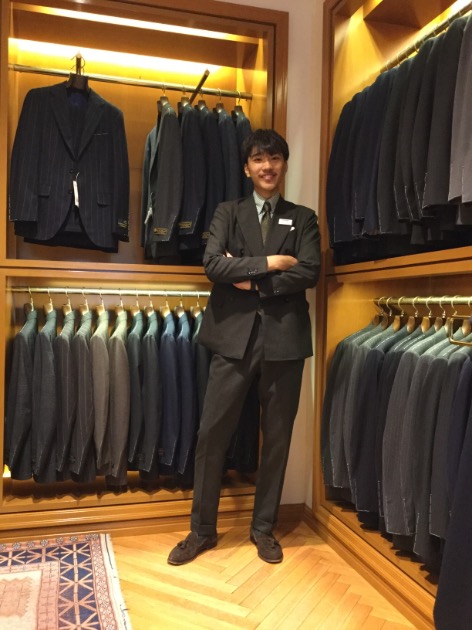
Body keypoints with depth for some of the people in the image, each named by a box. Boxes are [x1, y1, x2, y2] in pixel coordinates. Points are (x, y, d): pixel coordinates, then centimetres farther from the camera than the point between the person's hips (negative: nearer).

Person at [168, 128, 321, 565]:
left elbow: (309, 273, -5)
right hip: (234, 335, 0)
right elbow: (212, 264, -7)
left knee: (277, 437, 9)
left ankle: (263, 527, 28)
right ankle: (202, 529, 20)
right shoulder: (227, 212, 11)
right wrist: (270, 263, -10)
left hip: (284, 337, 1)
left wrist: (251, 280, -9)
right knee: (212, 434, 2)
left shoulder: (303, 218, 12)